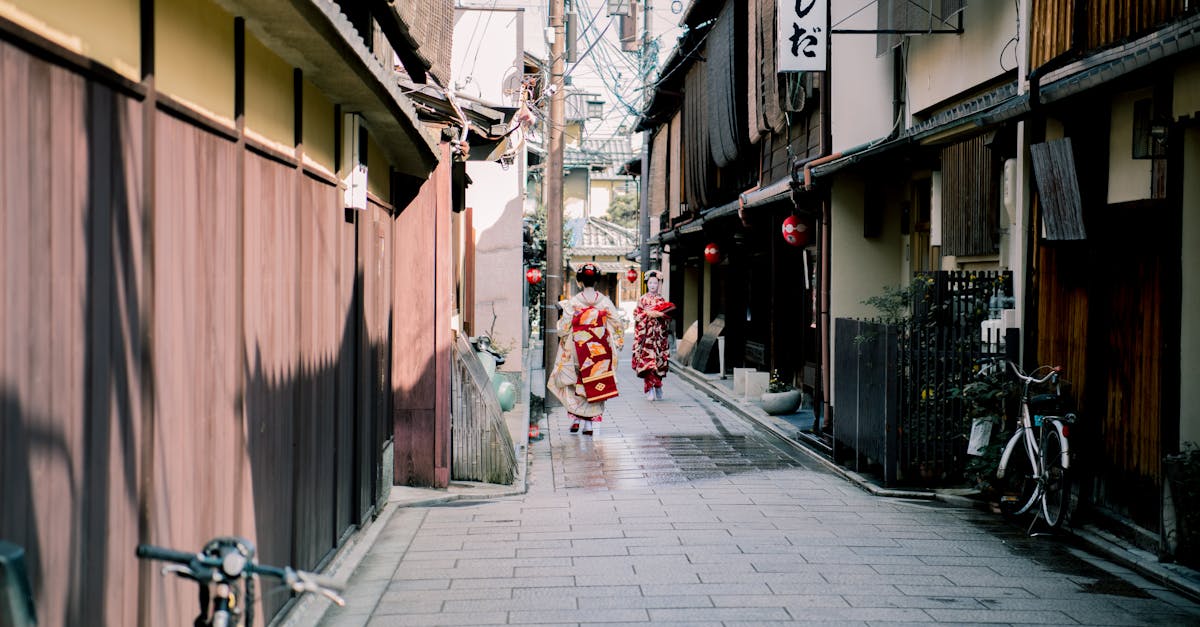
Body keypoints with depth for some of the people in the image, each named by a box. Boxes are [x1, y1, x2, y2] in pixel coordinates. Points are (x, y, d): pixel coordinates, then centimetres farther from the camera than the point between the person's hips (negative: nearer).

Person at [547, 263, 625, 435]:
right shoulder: (605, 301, -4)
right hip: (600, 350, 1)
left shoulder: (573, 302, -9)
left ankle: (575, 417, 7)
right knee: (596, 385, 9)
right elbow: (618, 325, -1)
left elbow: (563, 328, -8)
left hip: (579, 350, -1)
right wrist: (618, 342, 13)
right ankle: (590, 423, 8)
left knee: (574, 383, 15)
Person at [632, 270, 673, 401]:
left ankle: (658, 389, 11)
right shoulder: (642, 299, 7)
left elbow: (668, 318, 6)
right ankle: (650, 390, -9)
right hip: (646, 334, -2)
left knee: (659, 361, 0)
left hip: (658, 335, 2)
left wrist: (661, 315, -12)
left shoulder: (662, 300, 11)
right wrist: (650, 314, -13)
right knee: (647, 360, -10)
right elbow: (637, 315, 0)